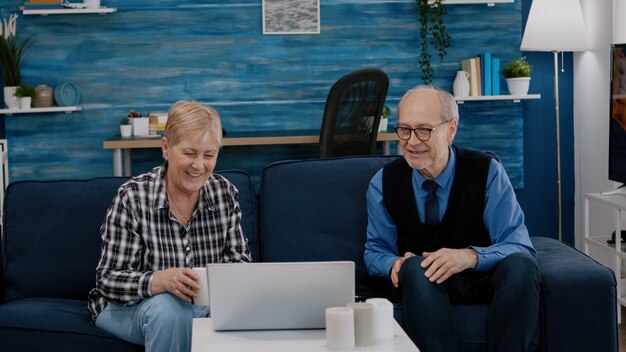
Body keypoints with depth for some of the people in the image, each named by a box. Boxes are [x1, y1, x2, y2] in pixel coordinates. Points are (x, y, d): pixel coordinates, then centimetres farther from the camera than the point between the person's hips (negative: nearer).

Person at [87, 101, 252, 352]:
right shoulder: (132, 197, -17)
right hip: (129, 307, -3)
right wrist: (159, 281, -39)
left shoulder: (225, 193, -5)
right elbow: (108, 279, -19)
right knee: (169, 308, -35)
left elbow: (239, 260, 1)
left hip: (203, 304, 3)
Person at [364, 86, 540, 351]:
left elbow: (519, 247, -13)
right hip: (419, 285, 0)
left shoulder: (487, 172, -8)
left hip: (483, 282, 0)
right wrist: (395, 264, -19)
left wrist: (470, 256, -34)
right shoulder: (384, 182, -2)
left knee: (520, 265, -33)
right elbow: (375, 251, 6)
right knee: (413, 267, -35)